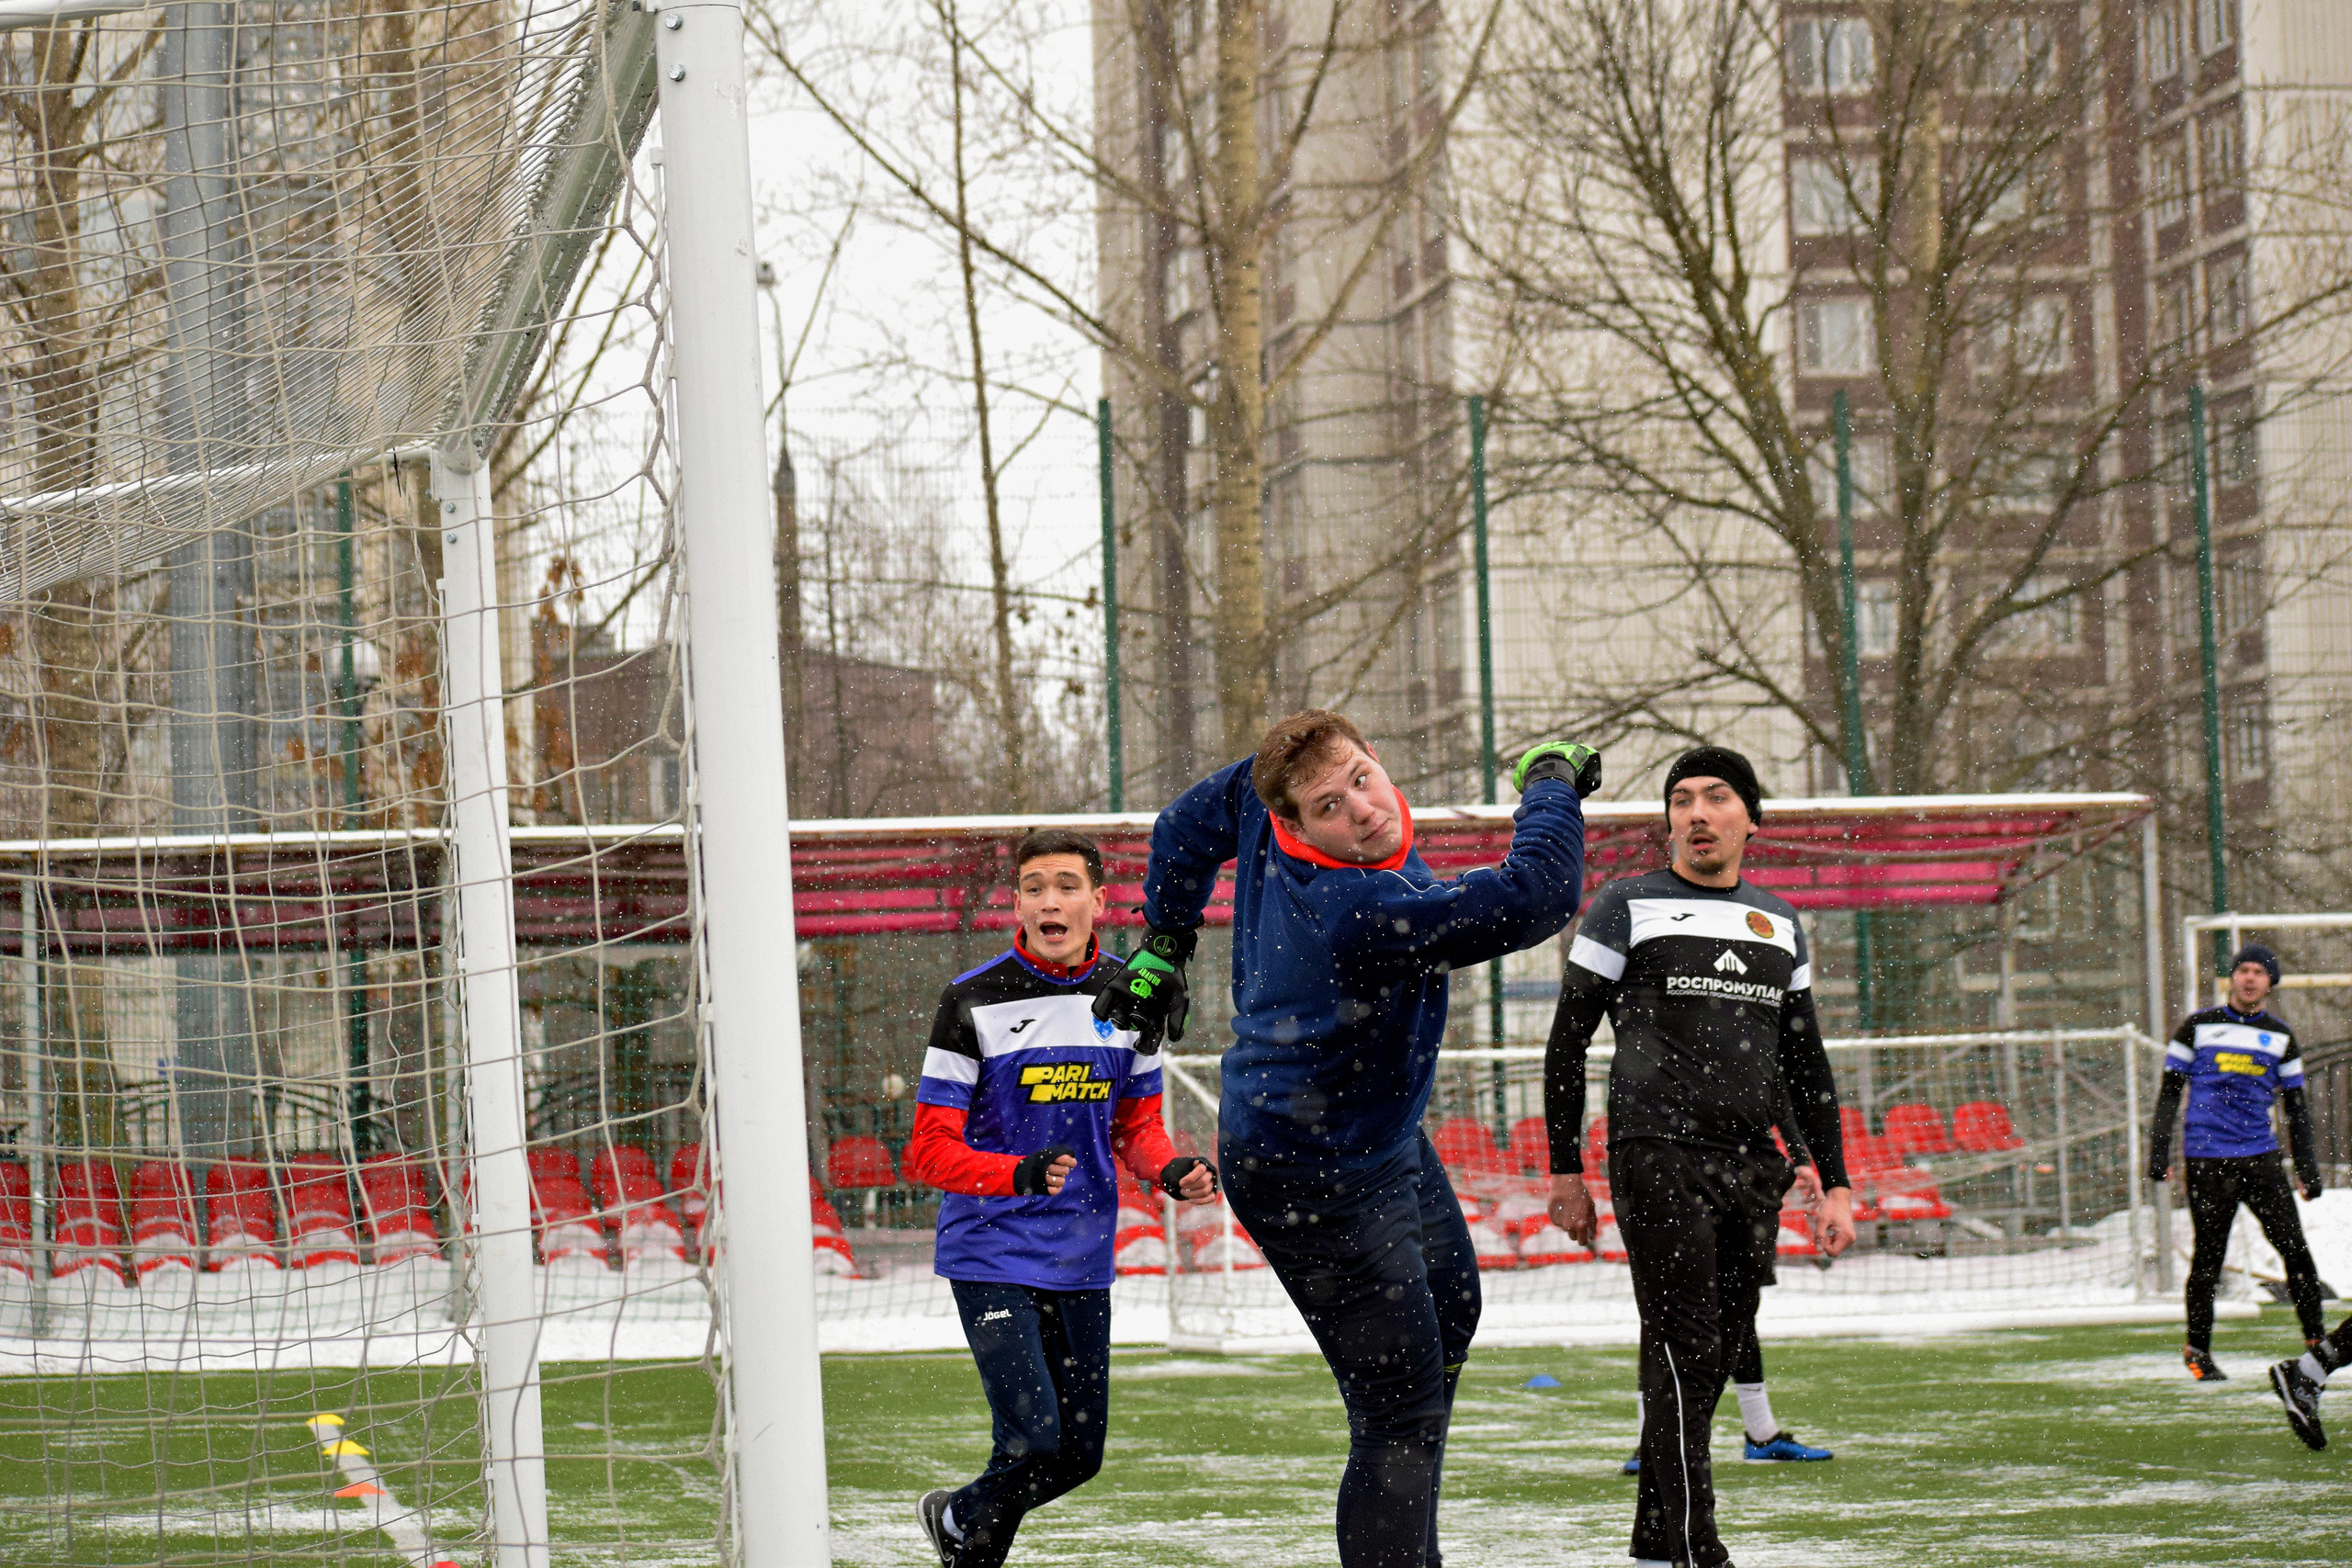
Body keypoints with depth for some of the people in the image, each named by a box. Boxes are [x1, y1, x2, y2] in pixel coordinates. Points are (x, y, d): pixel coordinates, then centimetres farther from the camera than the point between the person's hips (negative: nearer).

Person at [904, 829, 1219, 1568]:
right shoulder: (975, 1002, -11)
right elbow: (930, 1152, -11)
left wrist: (1173, 1172, -8)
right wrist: (1021, 1175, -29)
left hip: (1082, 1261, 5)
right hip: (992, 1253, -5)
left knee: (1079, 1455, 9)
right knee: (1032, 1438, -17)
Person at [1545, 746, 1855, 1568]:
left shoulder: (1779, 925, 17)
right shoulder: (1627, 908, 3)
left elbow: (1806, 1064, 22)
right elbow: (1567, 1043, 3)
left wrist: (1835, 1183, 15)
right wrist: (1566, 1173, -1)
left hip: (1750, 1171, 5)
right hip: (1657, 1160, -5)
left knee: (1708, 1362, 5)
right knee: (1683, 1353, -13)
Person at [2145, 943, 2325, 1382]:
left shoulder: (2281, 1036, 12)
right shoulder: (2198, 1026, 4)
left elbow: (2296, 1106, 16)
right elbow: (2170, 1092, 6)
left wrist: (2308, 1167, 11)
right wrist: (2159, 1151, -1)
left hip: (2261, 1157, 2)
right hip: (2207, 1160, -2)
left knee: (2294, 1246, -5)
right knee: (2209, 1256, 0)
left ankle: (2316, 1338, 5)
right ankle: (2197, 1351, 13)